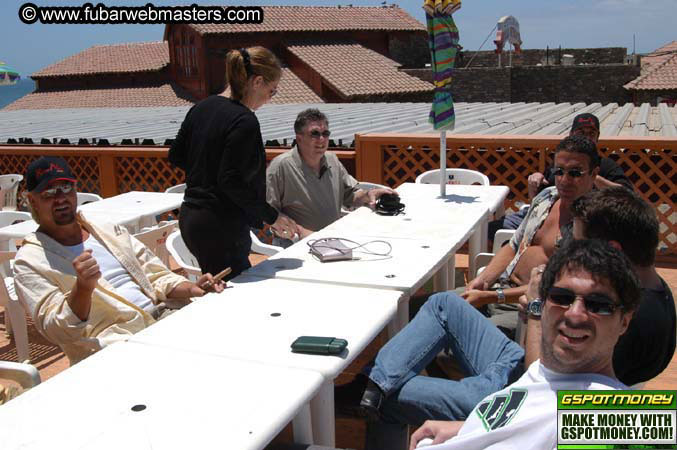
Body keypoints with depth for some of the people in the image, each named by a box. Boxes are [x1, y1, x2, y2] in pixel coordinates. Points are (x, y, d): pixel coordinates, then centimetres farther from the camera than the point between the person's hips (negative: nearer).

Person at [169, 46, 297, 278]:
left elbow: (176, 155, 15)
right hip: (220, 227, -9)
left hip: (189, 216, 9)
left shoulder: (202, 107, 9)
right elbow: (231, 181, -21)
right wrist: (271, 216, -13)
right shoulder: (245, 122, -17)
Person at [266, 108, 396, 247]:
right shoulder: (281, 165, -9)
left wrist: (367, 195, 1)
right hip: (295, 244, -6)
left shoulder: (332, 160, 13)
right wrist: (300, 231, -19)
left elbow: (350, 195, 23)